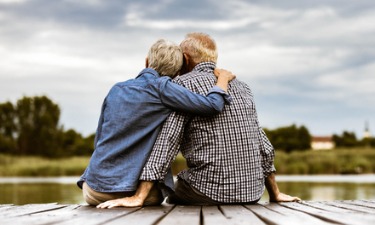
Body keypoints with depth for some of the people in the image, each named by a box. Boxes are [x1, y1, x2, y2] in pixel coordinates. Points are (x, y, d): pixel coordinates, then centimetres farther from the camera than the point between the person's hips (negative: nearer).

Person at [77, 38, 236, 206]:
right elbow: (212, 106, -13)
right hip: (137, 190, -4)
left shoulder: (116, 89, 9)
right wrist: (223, 78, 5)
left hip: (97, 188, 4)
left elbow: (99, 139, 14)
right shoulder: (161, 87, -8)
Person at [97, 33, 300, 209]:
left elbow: (167, 140, -14)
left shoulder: (185, 83, -5)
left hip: (209, 191, -6)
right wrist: (275, 194, 24)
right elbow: (264, 147, 14)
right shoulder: (242, 87, 13)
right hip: (252, 193, 6)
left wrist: (138, 198, -17)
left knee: (173, 202, 25)